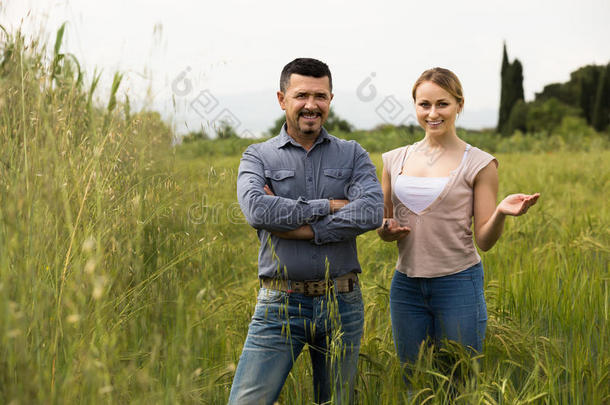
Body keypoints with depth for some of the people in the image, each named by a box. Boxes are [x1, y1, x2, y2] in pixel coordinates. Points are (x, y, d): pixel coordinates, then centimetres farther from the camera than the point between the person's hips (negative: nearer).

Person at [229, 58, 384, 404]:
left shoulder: (353, 155, 7)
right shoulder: (259, 156, 4)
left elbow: (373, 212, -11)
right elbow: (256, 209, -17)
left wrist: (302, 228, -15)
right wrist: (327, 205, -12)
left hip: (342, 303, 2)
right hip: (281, 306, -1)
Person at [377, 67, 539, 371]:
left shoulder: (478, 164, -3)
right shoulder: (395, 160, 7)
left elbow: (484, 241, -3)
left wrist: (501, 213, -21)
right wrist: (386, 230, -6)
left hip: (458, 284, -3)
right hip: (406, 285, 4)